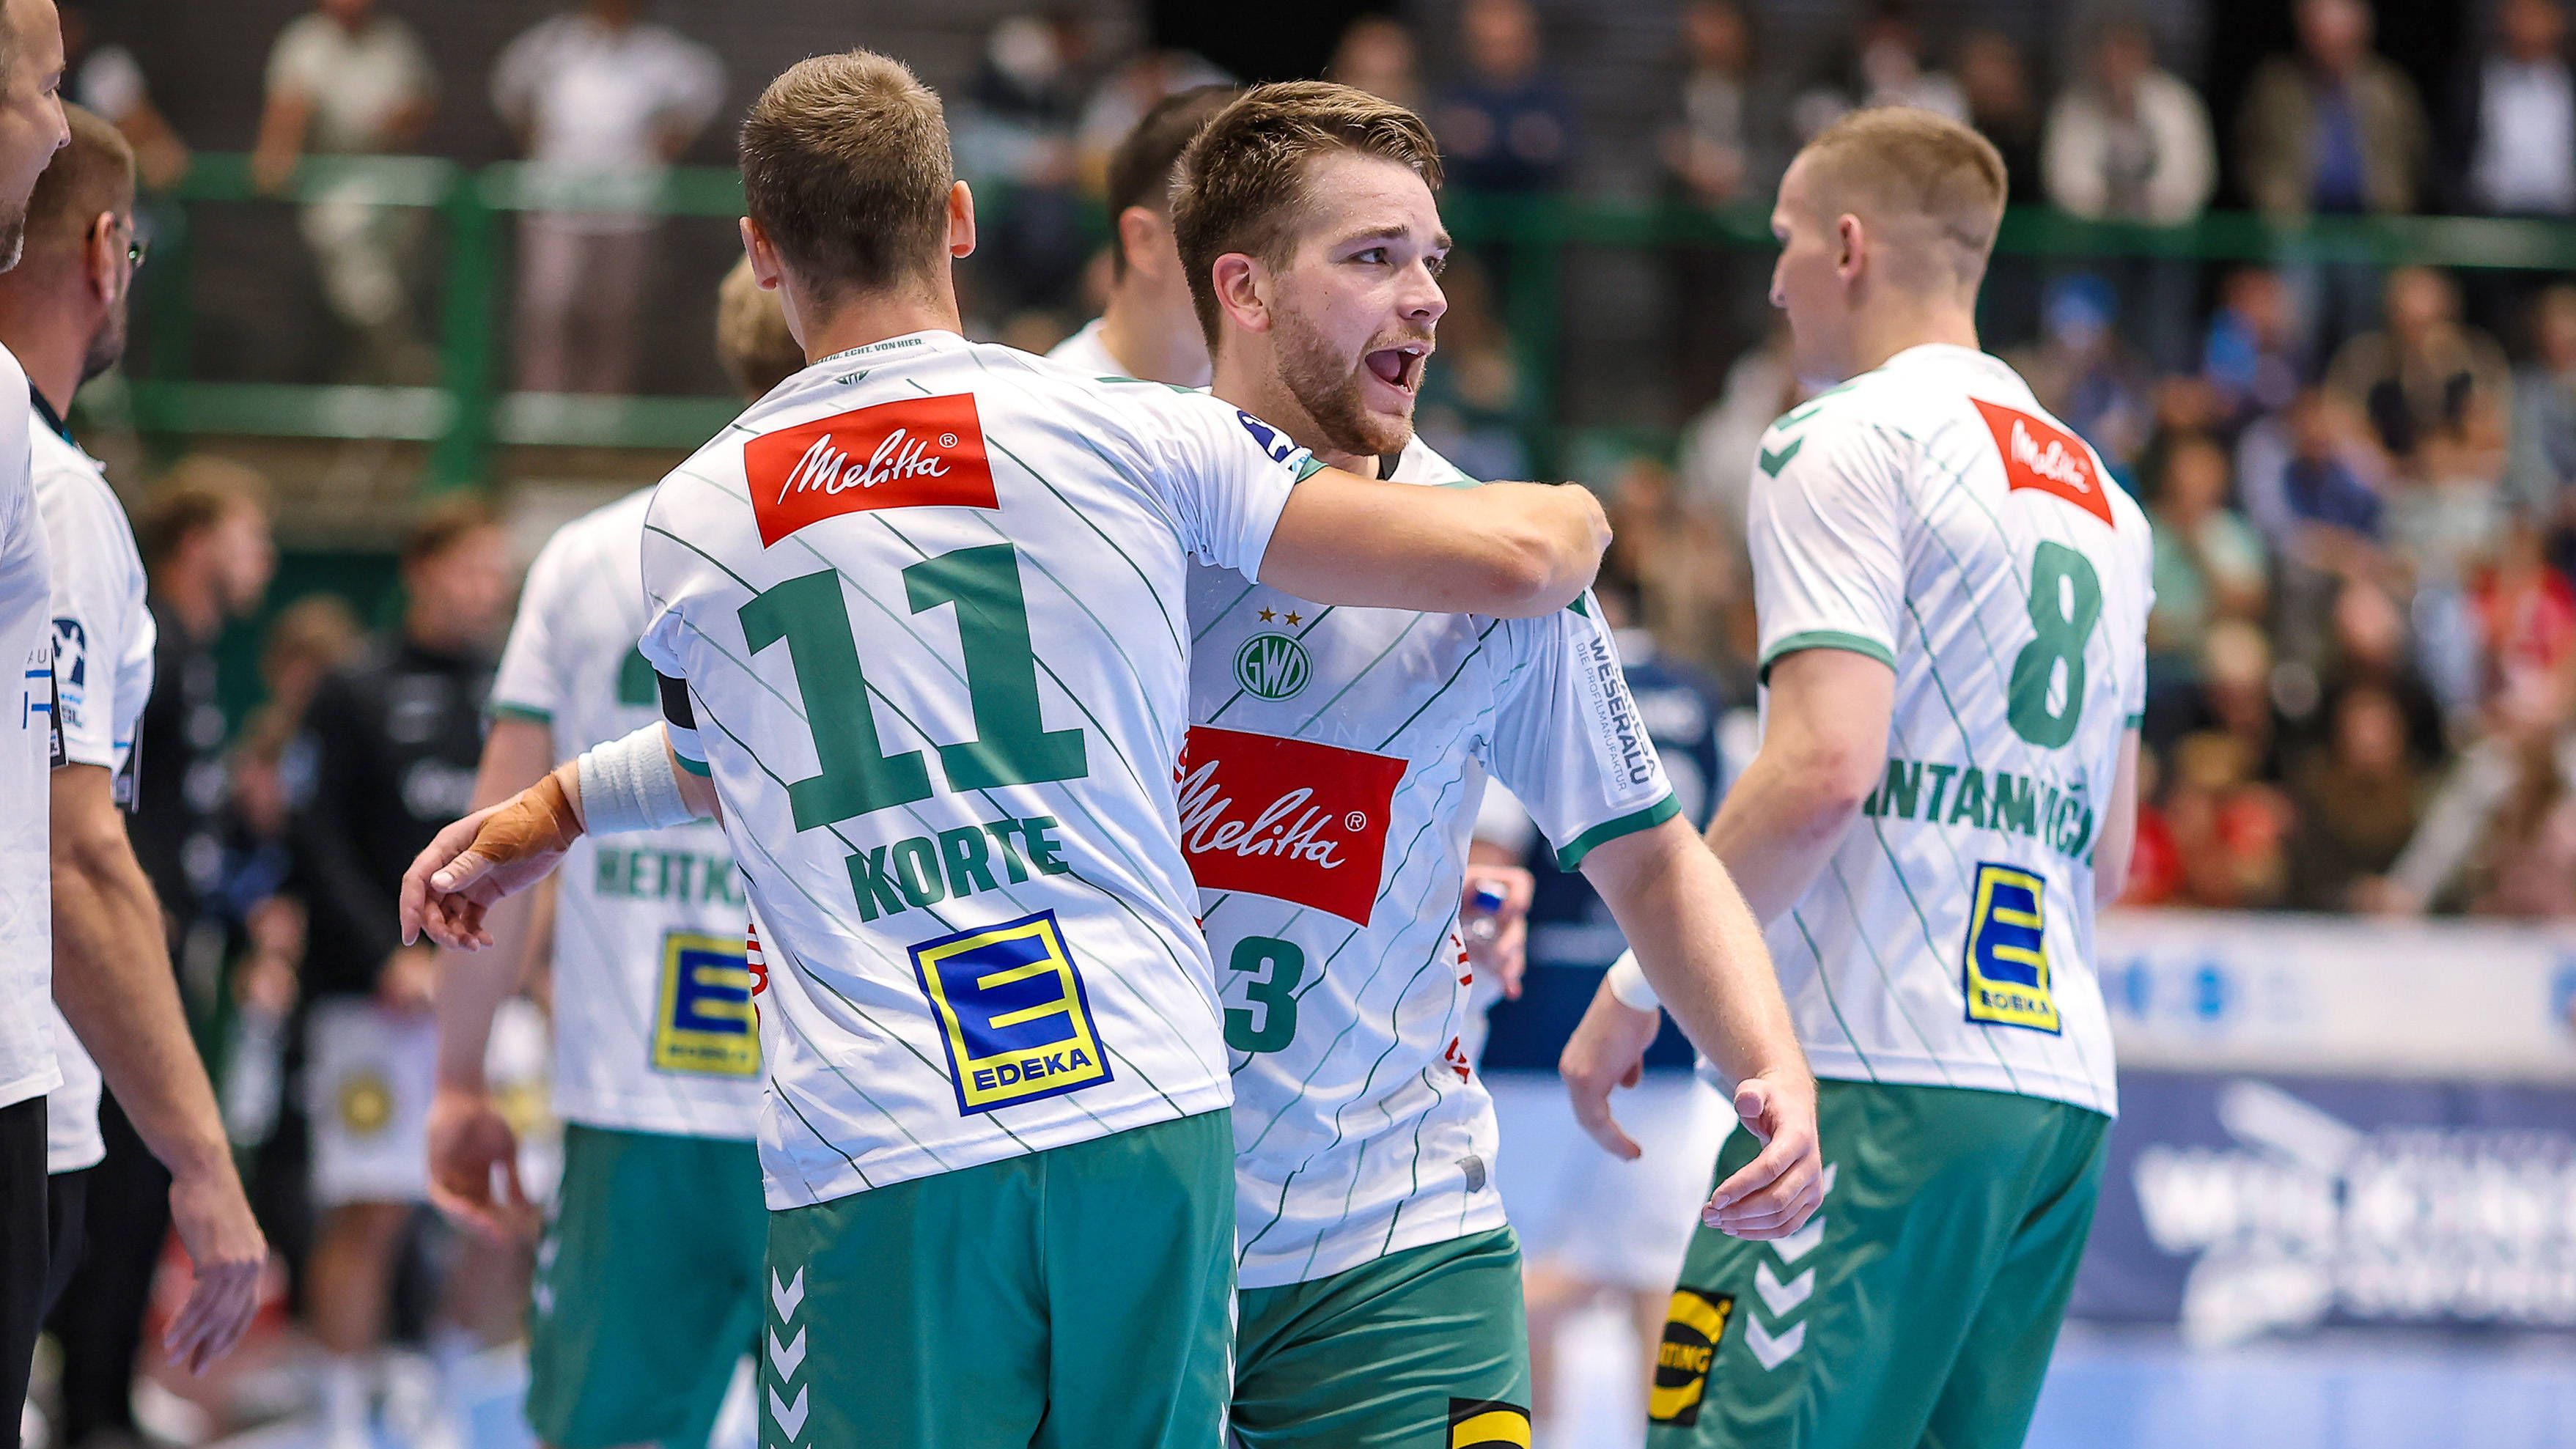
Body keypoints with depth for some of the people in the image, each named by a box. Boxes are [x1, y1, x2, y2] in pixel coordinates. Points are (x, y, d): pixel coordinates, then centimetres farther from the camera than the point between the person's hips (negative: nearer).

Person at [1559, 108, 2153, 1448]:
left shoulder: (1848, 444, -4)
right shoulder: (2101, 498, 22)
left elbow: (1825, 768, -16)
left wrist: (1638, 986, -9)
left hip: (1887, 1077, -8)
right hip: (2064, 1083, 9)